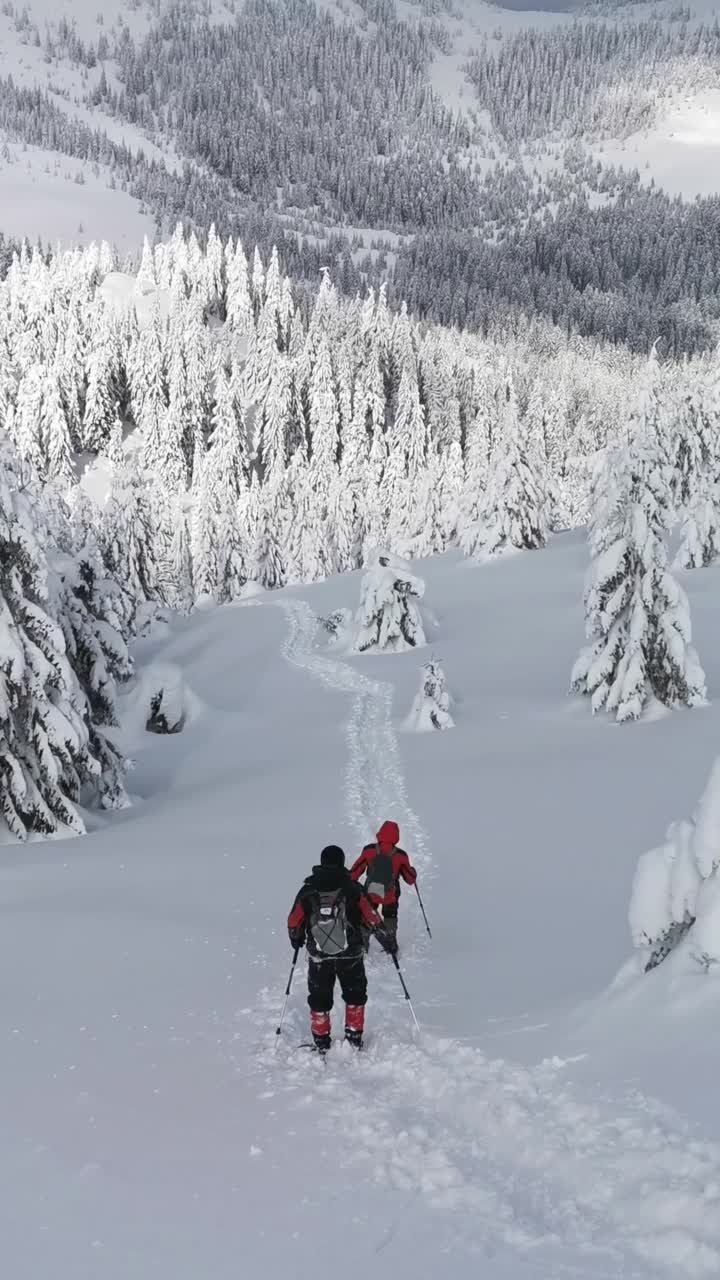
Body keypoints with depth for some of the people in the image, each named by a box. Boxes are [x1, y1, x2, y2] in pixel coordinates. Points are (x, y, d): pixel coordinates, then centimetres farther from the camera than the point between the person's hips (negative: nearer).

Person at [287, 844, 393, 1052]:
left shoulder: (307, 892, -5)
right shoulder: (353, 890, -9)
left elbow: (294, 923, 3)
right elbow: (372, 918, -4)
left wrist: (297, 940, 24)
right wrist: (385, 939, 12)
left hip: (318, 957, 1)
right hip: (351, 955, -1)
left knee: (319, 1000, 14)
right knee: (355, 996, 19)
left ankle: (321, 1043, 17)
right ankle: (354, 1038, 20)